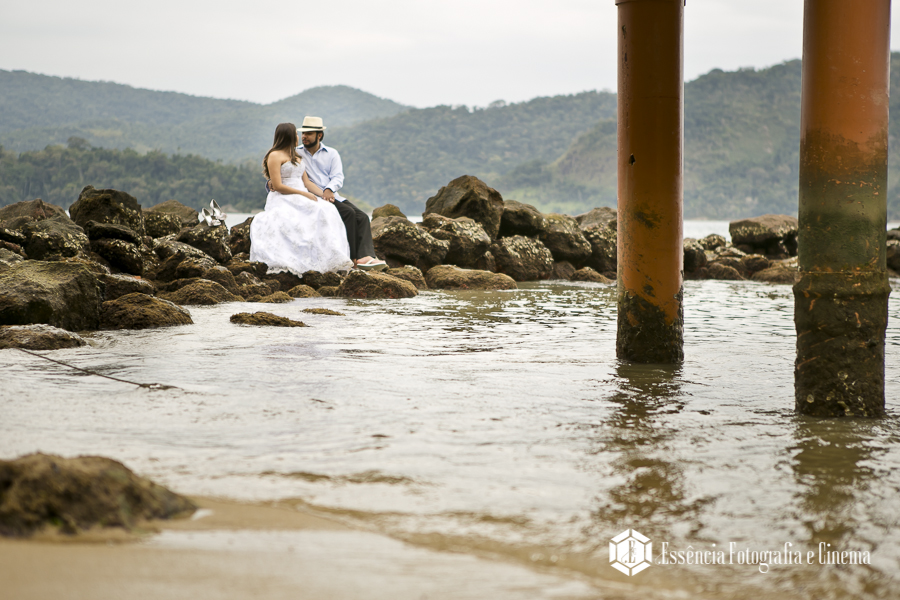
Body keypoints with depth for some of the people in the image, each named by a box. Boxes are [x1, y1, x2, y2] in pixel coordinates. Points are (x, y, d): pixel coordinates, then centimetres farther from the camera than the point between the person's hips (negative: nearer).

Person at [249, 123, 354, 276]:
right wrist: (304, 194, -13)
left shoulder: (297, 157, 26)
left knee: (327, 210, -21)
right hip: (283, 199, -8)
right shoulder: (275, 156, -1)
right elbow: (277, 186, -10)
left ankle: (330, 259, -31)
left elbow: (306, 182, 22)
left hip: (301, 199, 8)